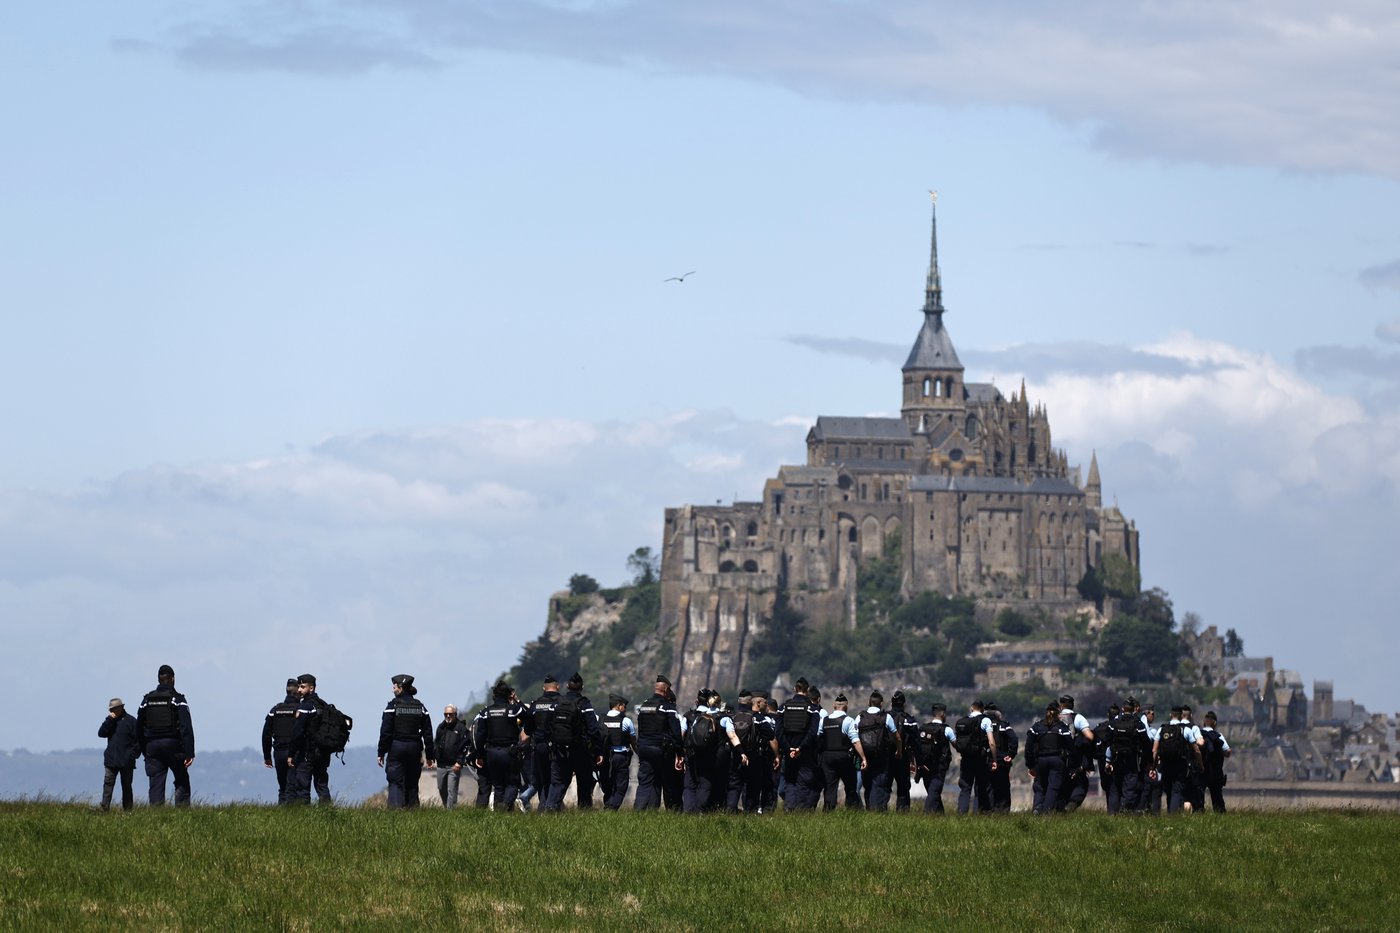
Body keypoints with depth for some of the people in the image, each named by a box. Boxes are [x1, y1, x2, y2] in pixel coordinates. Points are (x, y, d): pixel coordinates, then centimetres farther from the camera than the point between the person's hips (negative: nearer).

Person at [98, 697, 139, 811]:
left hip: (126, 762, -3)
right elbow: (101, 733, -2)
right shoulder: (111, 721, 11)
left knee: (126, 786, 6)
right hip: (111, 760, 3)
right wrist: (109, 720, -11)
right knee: (108, 784, -4)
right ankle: (104, 808, -7)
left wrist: (133, 755, -12)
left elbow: (138, 740, -5)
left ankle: (128, 809, 10)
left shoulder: (130, 720, -3)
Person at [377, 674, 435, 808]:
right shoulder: (420, 707, 7)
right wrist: (430, 755, 11)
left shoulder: (393, 705, -6)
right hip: (415, 748, 4)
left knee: (395, 782, -4)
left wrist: (381, 753, -4)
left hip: (396, 747, -4)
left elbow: (385, 732, -8)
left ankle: (396, 808, -19)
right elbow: (428, 733, 7)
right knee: (412, 784, 12)